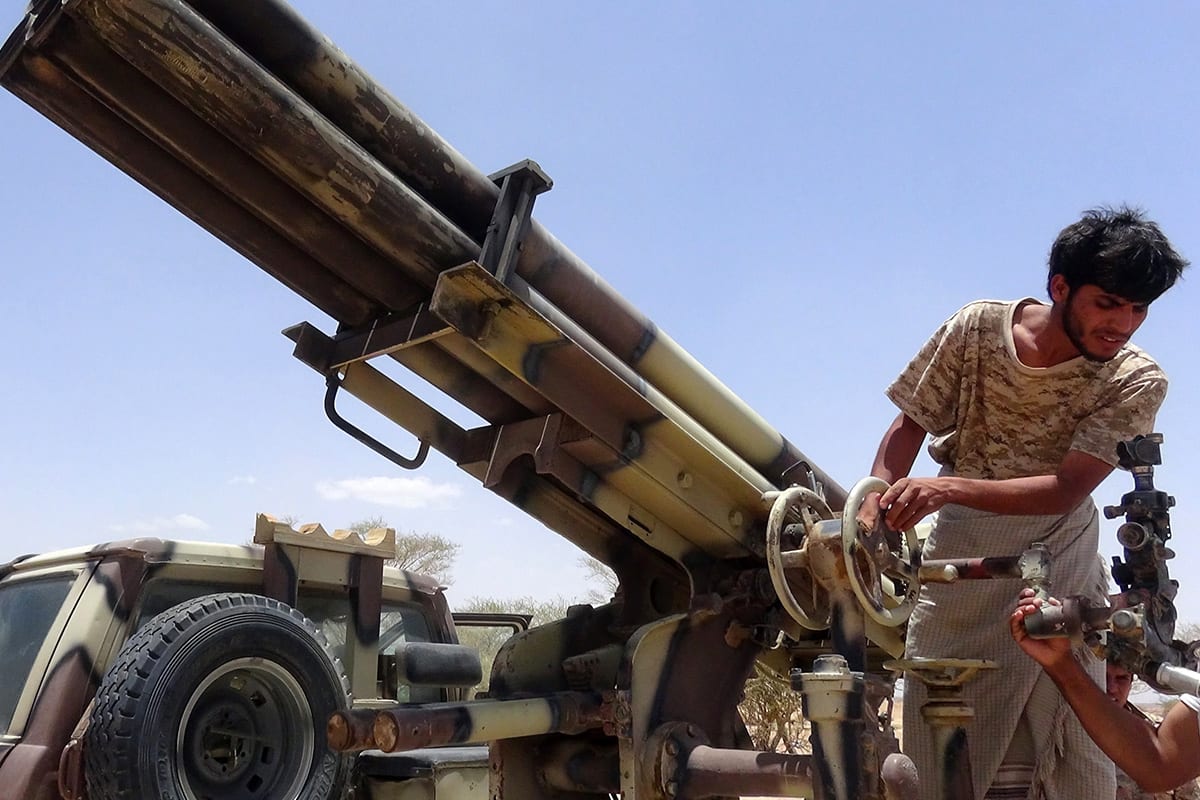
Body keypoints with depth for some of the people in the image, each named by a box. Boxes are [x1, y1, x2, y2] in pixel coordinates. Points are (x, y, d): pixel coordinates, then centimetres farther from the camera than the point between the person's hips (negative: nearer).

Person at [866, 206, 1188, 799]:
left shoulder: (1137, 383, -12)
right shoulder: (979, 327, -11)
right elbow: (911, 424, -3)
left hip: (1058, 556, 0)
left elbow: (1065, 489, -22)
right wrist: (877, 503, -21)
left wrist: (950, 488, -36)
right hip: (960, 555, 0)